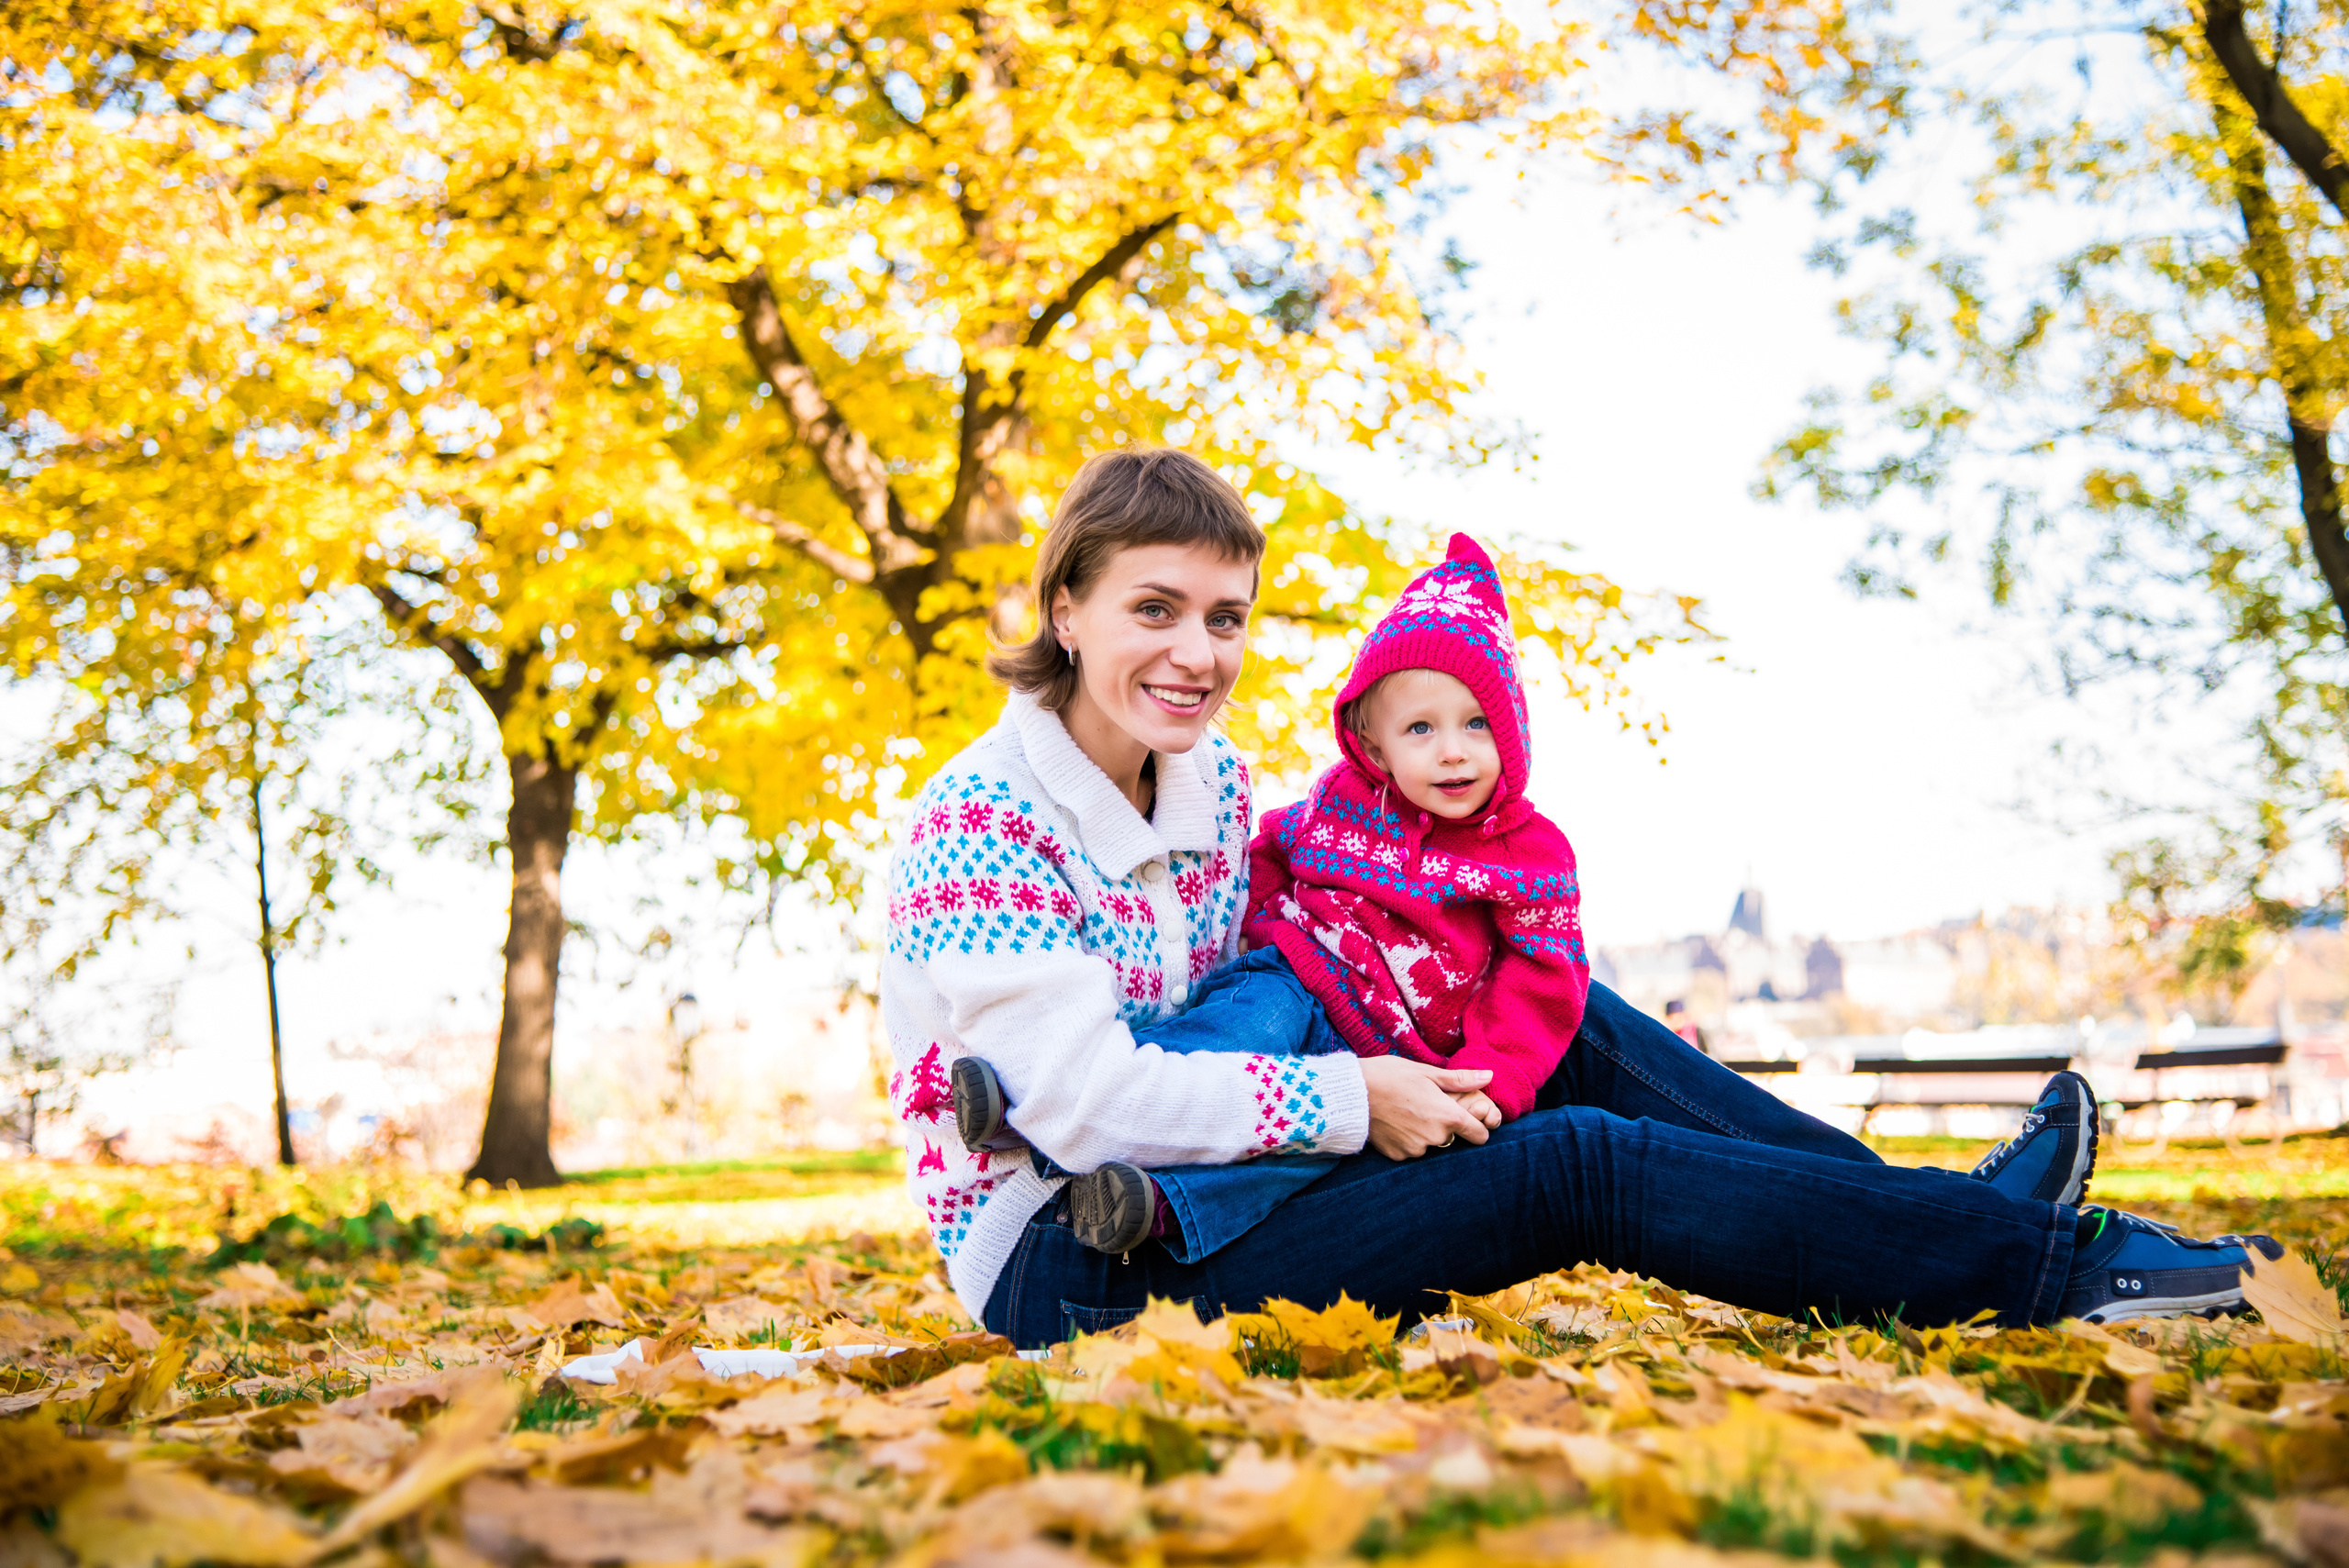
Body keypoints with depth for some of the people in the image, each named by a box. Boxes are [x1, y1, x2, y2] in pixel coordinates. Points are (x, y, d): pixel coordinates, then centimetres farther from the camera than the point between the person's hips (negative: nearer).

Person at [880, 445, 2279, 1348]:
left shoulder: (1214, 786, 7)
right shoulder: (978, 824, -17)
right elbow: (1082, 1097, -26)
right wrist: (1348, 1101, -21)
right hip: (1069, 1268, -8)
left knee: (1571, 1030, -1)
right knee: (1576, 1167, -19)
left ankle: (1940, 1213, 4)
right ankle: (2042, 1267, -10)